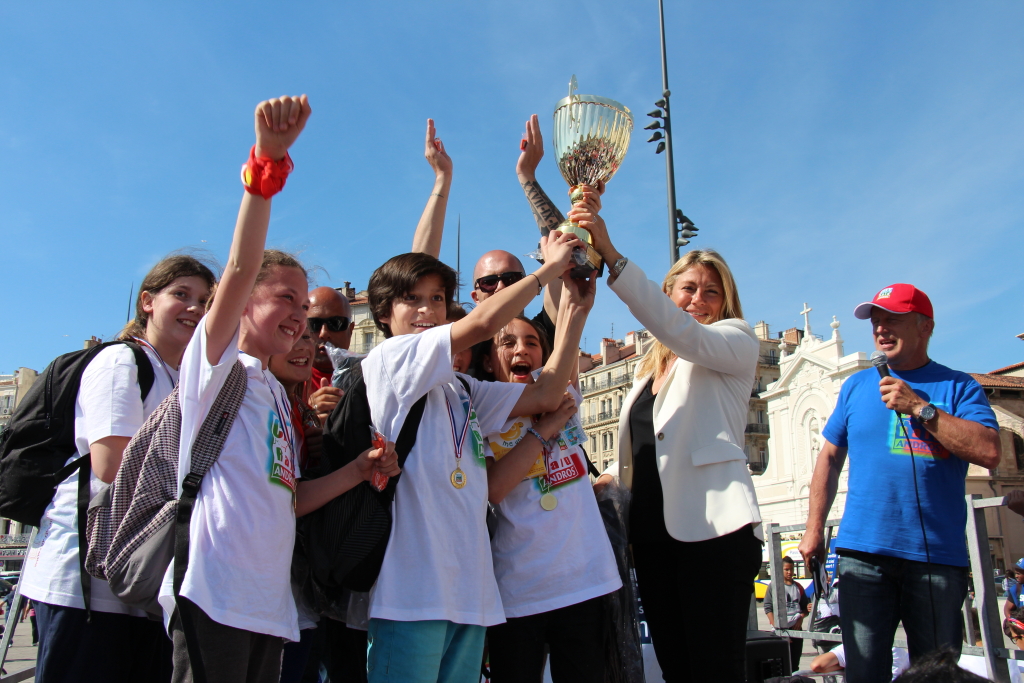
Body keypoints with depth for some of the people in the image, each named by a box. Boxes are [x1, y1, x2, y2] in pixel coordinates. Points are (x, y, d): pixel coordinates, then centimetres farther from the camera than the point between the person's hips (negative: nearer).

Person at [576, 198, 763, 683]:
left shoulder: (736, 342, 4)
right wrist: (608, 479, 8)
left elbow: (681, 332, -18)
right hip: (654, 533, 7)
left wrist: (612, 256, -26)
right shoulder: (650, 366, 22)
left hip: (713, 529, -6)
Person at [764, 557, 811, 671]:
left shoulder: (798, 587, 14)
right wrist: (777, 628, -13)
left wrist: (801, 618, -3)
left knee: (795, 664, 6)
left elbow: (805, 607, 18)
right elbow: (768, 608, -4)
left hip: (797, 629, 4)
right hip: (781, 629, -4)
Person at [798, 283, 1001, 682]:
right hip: (863, 552, 2)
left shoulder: (958, 387, 6)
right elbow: (830, 458, 15)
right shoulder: (856, 386, 13)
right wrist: (814, 529, 9)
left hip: (938, 556, -1)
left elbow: (989, 452, -10)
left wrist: (920, 407, -13)